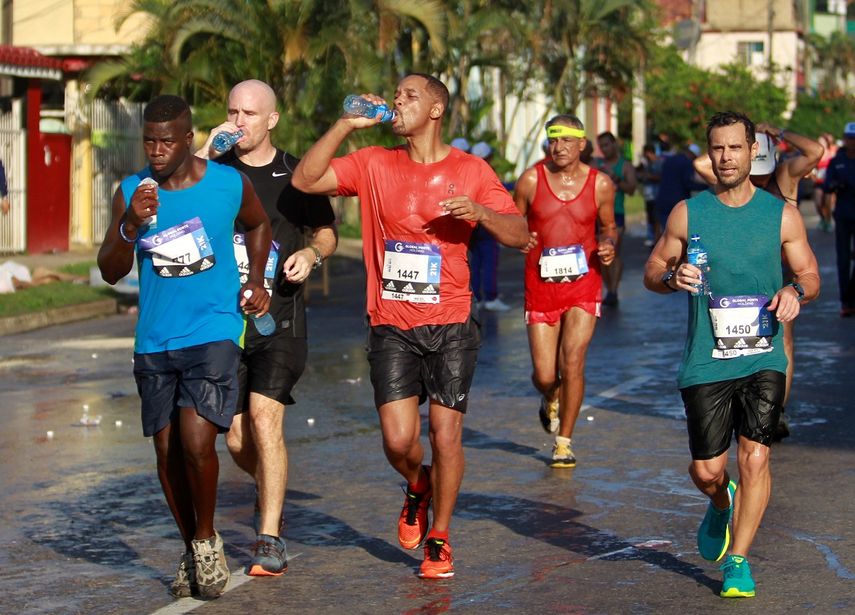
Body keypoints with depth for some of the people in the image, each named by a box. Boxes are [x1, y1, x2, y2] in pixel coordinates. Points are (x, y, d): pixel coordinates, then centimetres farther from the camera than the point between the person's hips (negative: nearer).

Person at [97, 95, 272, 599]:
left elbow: (259, 224, 19)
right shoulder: (131, 193, -1)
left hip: (214, 334, -3)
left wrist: (257, 280, 7)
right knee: (167, 452, 8)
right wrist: (131, 226, -20)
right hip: (154, 343, 3)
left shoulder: (230, 184, -4)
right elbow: (110, 272, -3)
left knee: (196, 441, -18)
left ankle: (206, 540, 6)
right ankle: (193, 551, 26)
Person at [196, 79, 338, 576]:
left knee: (264, 417, -17)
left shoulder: (296, 175, 5)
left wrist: (311, 254, -5)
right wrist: (203, 153, -14)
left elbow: (328, 232, 17)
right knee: (236, 438, 6)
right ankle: (271, 490, 40)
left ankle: (270, 541, -13)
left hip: (280, 316, -2)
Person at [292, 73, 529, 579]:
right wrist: (347, 124, -7)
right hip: (392, 327, 1)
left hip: (450, 327, -1)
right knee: (399, 439, -7)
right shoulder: (374, 164, 6)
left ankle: (439, 538, 15)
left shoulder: (470, 170, 1)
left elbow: (520, 235, 0)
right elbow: (306, 180, -3)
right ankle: (417, 487, 28)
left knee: (446, 435, -4)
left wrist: (480, 212, -20)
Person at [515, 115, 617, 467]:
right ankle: (551, 400, 40)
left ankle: (564, 443, 5)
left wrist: (609, 246, -7)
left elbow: (608, 225, 15)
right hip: (540, 284, 0)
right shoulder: (531, 180, -3)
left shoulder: (601, 184, 0)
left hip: (583, 283, 0)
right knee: (544, 376, 0)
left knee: (572, 362, -11)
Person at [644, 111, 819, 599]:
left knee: (755, 457, -12)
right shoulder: (687, 214, 3)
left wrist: (795, 292, -15)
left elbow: (811, 276, 8)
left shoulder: (782, 215, 2)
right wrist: (673, 276, -13)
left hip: (763, 359, 0)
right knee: (706, 471, 2)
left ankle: (738, 560, 3)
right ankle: (722, 505, 39)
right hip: (706, 362, 1)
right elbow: (653, 270, 10)